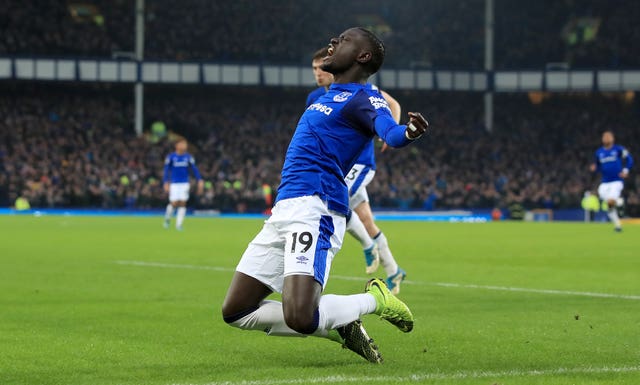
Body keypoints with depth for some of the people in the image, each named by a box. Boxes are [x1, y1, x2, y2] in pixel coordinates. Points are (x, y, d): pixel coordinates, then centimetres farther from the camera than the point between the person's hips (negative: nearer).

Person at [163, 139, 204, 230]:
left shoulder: (188, 157, 4)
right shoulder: (171, 157, -4)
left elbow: (194, 169, 6)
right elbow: (166, 171, -3)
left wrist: (200, 181, -2)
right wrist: (165, 183, -11)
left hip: (185, 183, 2)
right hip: (174, 184, -2)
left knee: (182, 203, -4)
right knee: (174, 203, -9)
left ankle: (179, 224, 4)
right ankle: (167, 218, 20)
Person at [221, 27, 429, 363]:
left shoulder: (362, 98, -5)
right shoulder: (327, 96, 22)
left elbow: (390, 133, -27)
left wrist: (409, 132, -46)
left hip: (314, 210, -9)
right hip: (283, 210, 9)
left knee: (300, 317, -27)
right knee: (235, 312, 7)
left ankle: (374, 300, 3)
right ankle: (339, 327, 12)